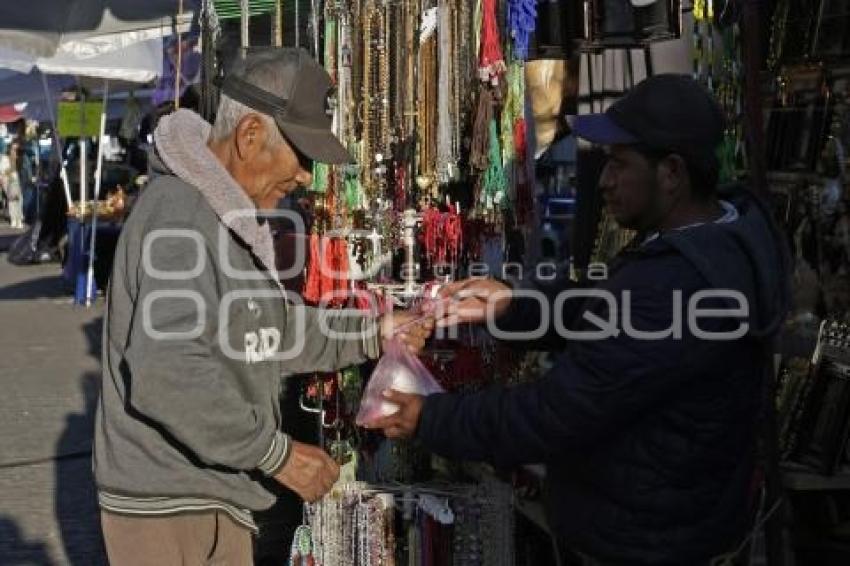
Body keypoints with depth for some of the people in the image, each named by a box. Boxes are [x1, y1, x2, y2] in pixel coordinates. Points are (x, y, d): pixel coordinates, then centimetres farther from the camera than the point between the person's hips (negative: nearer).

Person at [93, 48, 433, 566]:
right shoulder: (182, 216, -22)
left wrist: (371, 333, 8)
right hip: (166, 507, -10)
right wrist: (278, 453, -23)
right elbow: (166, 376, -32)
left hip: (213, 498, 10)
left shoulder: (224, 212, 12)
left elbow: (270, 332, 18)